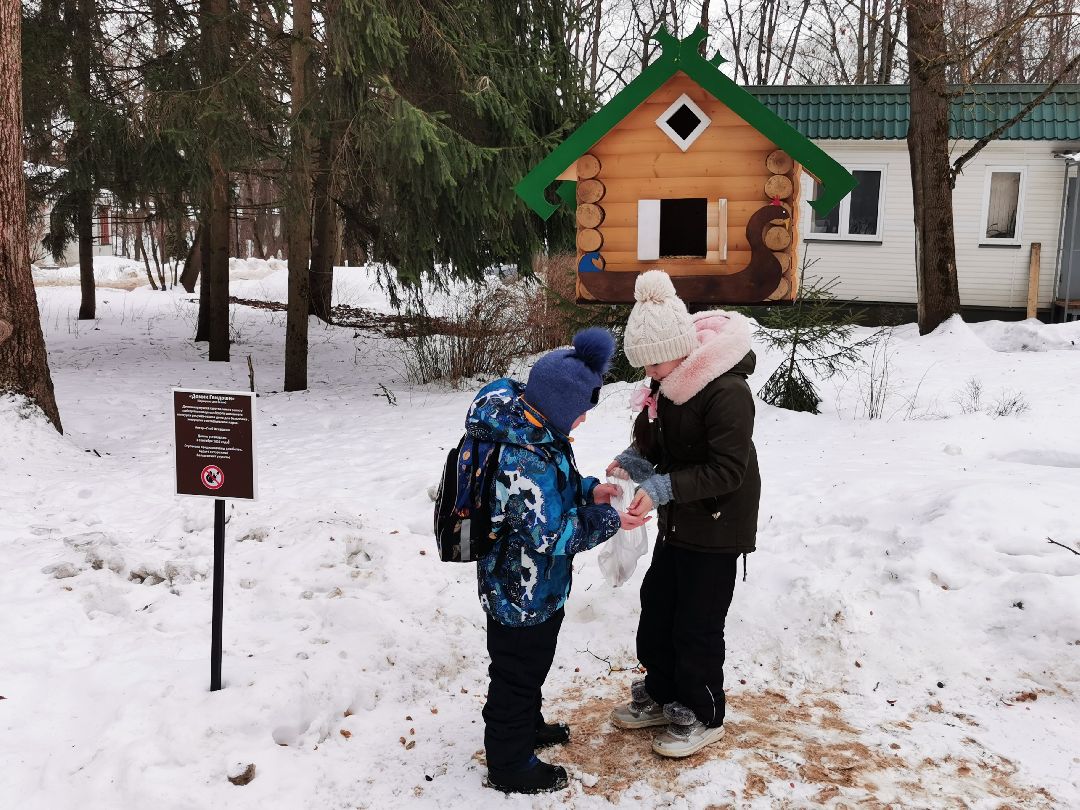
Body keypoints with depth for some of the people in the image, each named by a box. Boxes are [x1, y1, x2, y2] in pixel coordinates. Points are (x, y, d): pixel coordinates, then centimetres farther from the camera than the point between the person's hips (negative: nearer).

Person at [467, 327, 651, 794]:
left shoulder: (532, 431, -2)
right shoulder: (526, 458, -34)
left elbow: (555, 490, 14)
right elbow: (553, 535, -29)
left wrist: (590, 491, -2)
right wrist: (609, 522, -18)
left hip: (535, 587, 10)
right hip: (521, 594, -10)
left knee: (531, 665, 29)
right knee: (517, 672, 10)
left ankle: (527, 727, 52)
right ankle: (510, 766, 30)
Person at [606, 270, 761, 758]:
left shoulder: (726, 391, -28)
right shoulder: (668, 383, -1)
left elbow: (726, 470, -27)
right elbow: (654, 440, 9)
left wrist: (662, 488, -34)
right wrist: (630, 463, -12)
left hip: (719, 524, -9)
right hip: (679, 519, 9)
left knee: (697, 623, 3)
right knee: (657, 605, 18)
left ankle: (702, 716, 24)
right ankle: (661, 694, 38)